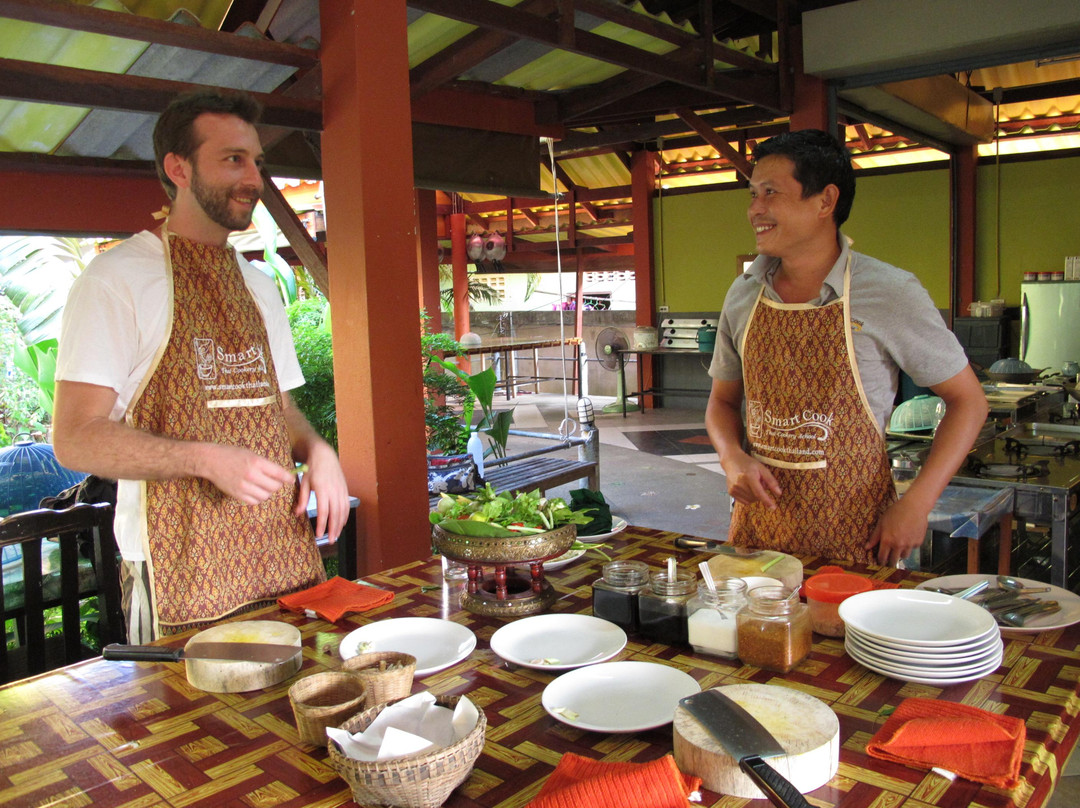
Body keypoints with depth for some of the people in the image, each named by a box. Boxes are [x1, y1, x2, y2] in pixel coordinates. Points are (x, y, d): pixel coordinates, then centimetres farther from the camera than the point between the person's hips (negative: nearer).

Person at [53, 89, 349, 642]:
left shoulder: (259, 286, 15)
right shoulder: (116, 278, -7)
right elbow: (75, 438, -12)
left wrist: (316, 450, -1)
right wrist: (209, 459, -23)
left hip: (285, 554, 6)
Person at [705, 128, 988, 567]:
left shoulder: (890, 292, -11)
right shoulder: (743, 294, 1)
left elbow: (967, 400, -3)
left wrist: (916, 504, -13)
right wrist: (733, 459, -9)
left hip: (851, 529, -3)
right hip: (758, 522, 4)